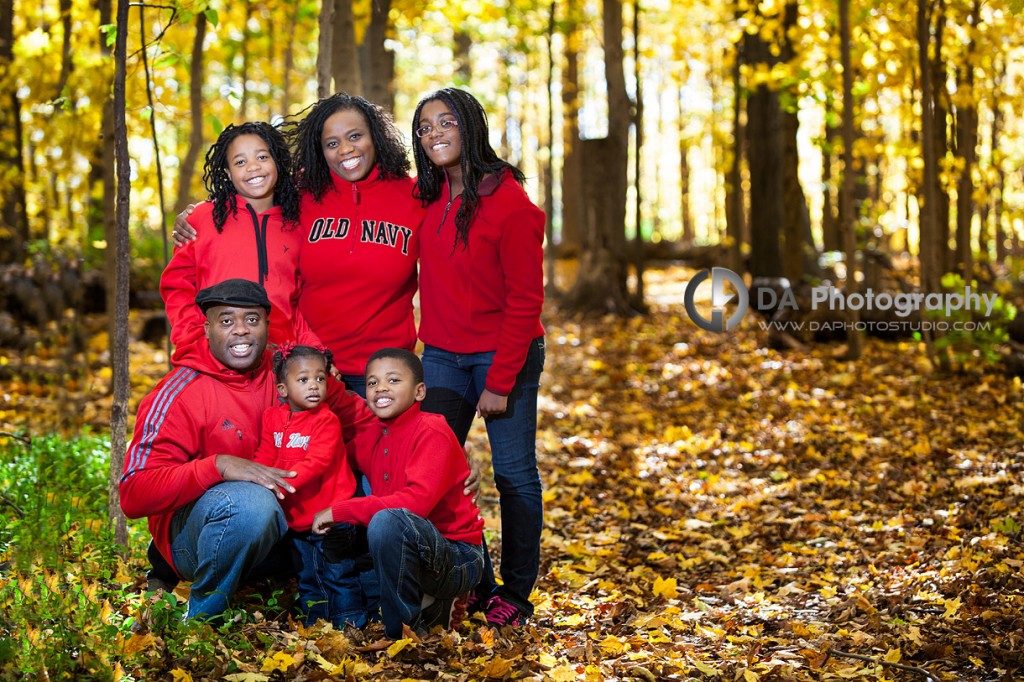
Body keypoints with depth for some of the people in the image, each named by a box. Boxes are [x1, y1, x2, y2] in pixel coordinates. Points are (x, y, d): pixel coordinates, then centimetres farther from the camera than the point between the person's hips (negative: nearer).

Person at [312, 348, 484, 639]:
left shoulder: (432, 432, -15)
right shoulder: (369, 438, 7)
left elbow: (417, 500, -28)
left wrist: (338, 511, -25)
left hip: (458, 558, -8)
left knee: (387, 520, -32)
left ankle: (405, 626, -15)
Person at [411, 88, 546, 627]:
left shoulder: (510, 202, -14)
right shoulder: (427, 198, 4)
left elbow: (525, 300, -14)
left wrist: (500, 381, -16)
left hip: (504, 356, -6)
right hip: (442, 355, 6)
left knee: (514, 475, 2)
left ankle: (516, 592, 13)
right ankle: (472, 582, 14)